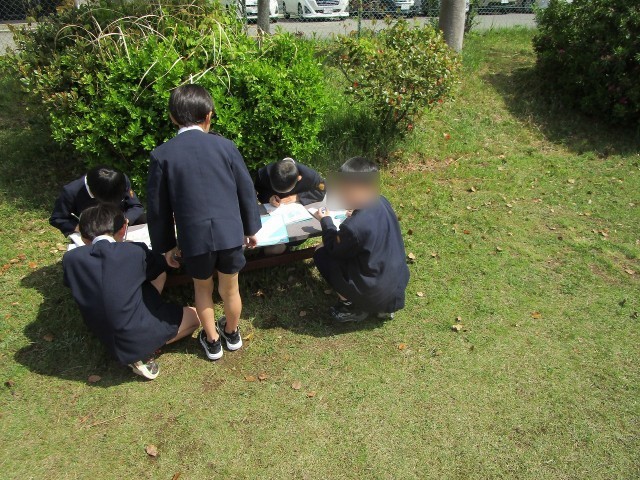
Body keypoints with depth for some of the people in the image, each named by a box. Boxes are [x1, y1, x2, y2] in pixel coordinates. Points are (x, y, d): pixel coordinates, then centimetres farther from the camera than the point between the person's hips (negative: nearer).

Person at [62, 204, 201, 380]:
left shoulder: (71, 259, -7)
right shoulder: (135, 251, -15)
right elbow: (160, 264, 8)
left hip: (109, 342, 5)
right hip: (141, 337, -5)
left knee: (158, 274, 16)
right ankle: (143, 355, 6)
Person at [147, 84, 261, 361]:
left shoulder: (162, 155, -3)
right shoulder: (224, 146, -2)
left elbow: (158, 207, 1)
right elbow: (246, 190, 3)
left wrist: (165, 245, 12)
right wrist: (251, 228, 15)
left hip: (193, 236, -1)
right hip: (230, 233, 1)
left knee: (203, 289, 23)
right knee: (230, 289, 20)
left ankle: (212, 341, 39)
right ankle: (232, 334, 44)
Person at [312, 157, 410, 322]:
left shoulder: (353, 227, -30)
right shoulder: (382, 202, -6)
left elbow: (335, 249, -8)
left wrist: (326, 221, 3)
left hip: (376, 294, -7)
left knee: (321, 252, 1)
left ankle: (354, 308, 11)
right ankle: (384, 306, 21)